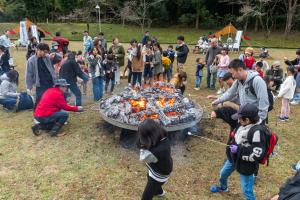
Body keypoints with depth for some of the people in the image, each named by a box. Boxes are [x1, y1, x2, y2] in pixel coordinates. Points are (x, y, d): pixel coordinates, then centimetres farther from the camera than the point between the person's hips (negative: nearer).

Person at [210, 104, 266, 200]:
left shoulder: (257, 131, -32)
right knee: (223, 173, 30)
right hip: (233, 158, 9)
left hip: (246, 165, -9)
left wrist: (239, 150, -29)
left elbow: (257, 154, -32)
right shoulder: (245, 125, -7)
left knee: (246, 190, 4)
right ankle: (223, 187, 60)